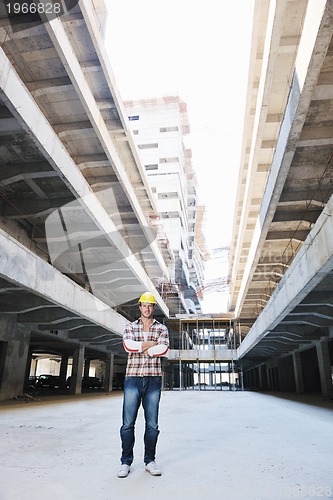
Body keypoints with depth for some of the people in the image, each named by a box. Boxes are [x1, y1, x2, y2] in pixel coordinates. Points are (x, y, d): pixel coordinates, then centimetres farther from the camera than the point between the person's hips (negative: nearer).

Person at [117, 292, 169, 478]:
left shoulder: (162, 328, 7)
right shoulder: (131, 327, 8)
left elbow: (163, 349, -10)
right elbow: (128, 345, -12)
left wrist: (141, 348, -8)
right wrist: (151, 344, -10)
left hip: (154, 379, 0)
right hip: (133, 378, 0)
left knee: (152, 424, 7)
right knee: (128, 423, 2)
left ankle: (150, 461, 21)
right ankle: (126, 462, 16)